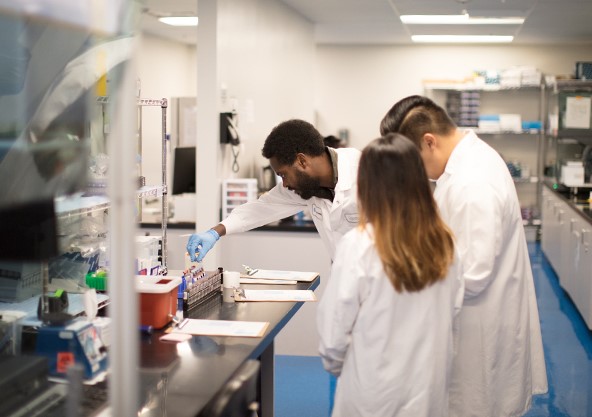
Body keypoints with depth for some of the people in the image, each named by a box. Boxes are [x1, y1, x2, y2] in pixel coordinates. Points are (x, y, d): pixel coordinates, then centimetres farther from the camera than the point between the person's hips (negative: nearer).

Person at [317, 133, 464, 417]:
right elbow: (453, 310, 6)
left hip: (374, 393, -4)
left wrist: (333, 364, 5)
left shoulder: (359, 246, -20)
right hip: (430, 389, 4)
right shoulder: (444, 243, -6)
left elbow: (335, 325, -14)